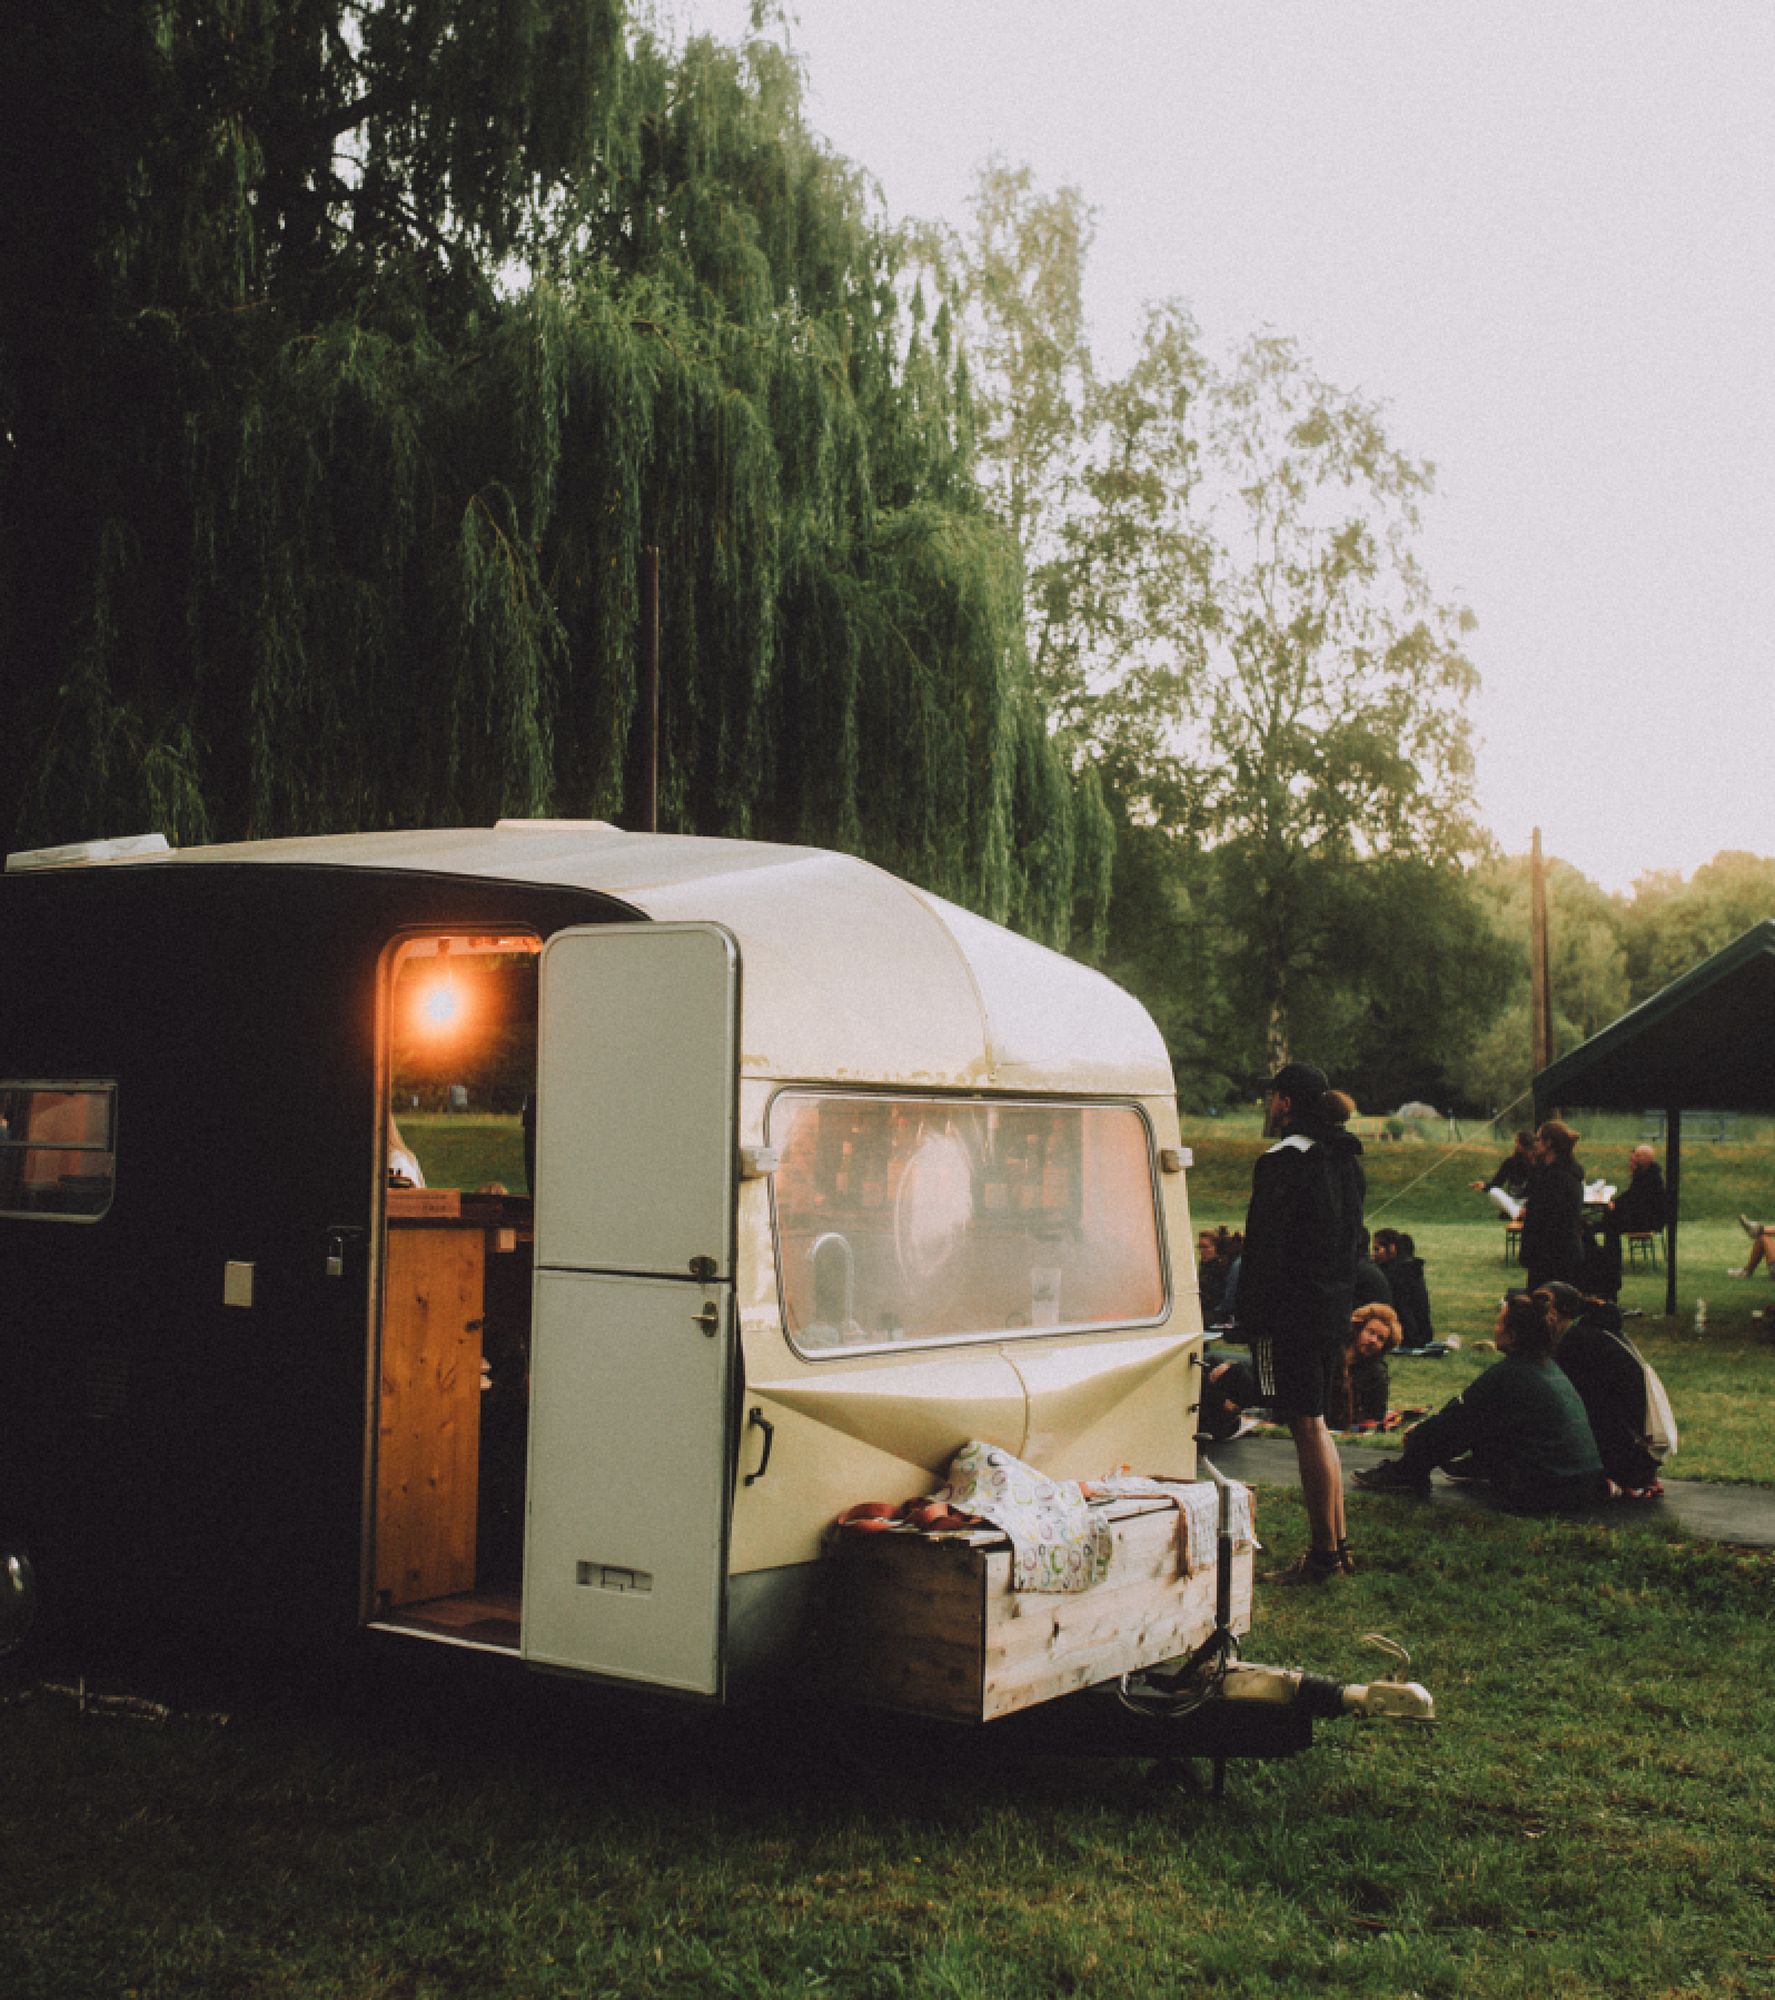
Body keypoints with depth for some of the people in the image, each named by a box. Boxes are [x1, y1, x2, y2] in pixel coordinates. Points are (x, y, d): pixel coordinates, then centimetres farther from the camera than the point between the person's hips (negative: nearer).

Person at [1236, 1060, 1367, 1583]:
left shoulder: (1284, 1160, -15)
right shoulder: (1345, 1159, 12)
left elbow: (1265, 1246, -16)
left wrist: (1251, 1315, -11)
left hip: (1290, 1313, -9)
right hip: (1333, 1309, 9)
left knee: (1307, 1427, -4)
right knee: (1314, 1424, 17)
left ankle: (1324, 1554, 1)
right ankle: (1337, 1544, 21)